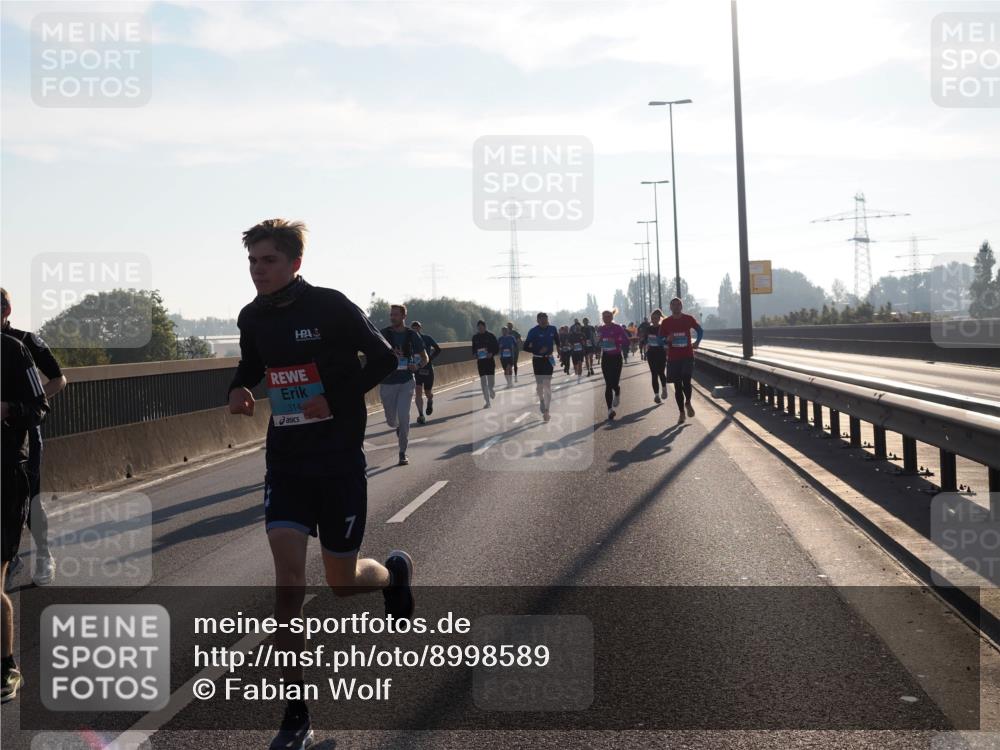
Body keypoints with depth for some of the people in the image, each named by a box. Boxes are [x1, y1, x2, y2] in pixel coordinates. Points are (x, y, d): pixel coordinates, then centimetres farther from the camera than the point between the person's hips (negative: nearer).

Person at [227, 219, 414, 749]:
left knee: (341, 584, 5)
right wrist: (239, 388, -2)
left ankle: (394, 571, 43)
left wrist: (338, 398, -17)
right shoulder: (253, 317, 3)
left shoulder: (331, 307, -12)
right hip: (285, 461, 4)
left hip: (339, 460, -3)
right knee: (288, 577, -9)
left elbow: (384, 359, -5)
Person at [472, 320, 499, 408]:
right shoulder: (475, 337, 4)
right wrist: (474, 354, -6)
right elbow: (473, 348, 15)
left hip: (490, 360, -2)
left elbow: (497, 347, -1)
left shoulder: (490, 336, -5)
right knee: (483, 382, -2)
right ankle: (487, 402, 3)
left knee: (491, 382, -2)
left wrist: (492, 354, -18)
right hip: (480, 361, 2)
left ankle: (492, 389, 36)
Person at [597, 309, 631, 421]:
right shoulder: (600, 329, 5)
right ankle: (610, 409, -1)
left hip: (616, 357, -3)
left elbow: (626, 340, -9)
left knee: (614, 383, -8)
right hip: (605, 358, 3)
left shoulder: (618, 328, -8)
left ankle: (617, 393, 31)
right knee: (608, 384, -3)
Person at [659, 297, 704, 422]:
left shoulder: (688, 319, 0)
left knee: (686, 382, -15)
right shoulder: (665, 322, 1)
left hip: (687, 356, -1)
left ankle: (688, 403, 14)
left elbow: (700, 330, 16)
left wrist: (697, 342, 0)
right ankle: (681, 412, 15)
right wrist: (668, 339, -15)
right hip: (673, 358, 1)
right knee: (677, 386, 4)